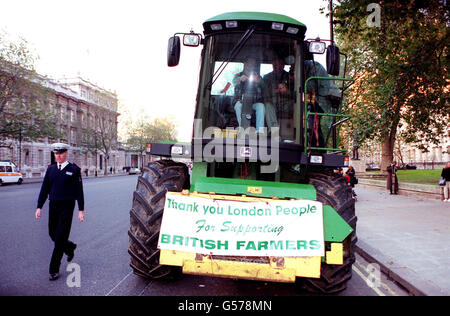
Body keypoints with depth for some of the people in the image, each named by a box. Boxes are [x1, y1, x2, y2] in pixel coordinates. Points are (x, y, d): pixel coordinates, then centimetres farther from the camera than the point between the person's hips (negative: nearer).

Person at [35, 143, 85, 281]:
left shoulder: (74, 169, -5)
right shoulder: (50, 169, 7)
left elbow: (79, 190, -4)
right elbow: (44, 189, 9)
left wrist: (81, 210, -6)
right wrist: (39, 207, 3)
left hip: (67, 207, -5)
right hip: (53, 206, 5)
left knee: (60, 237, -5)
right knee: (53, 235, 12)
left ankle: (54, 270, 4)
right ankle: (70, 247, 42)